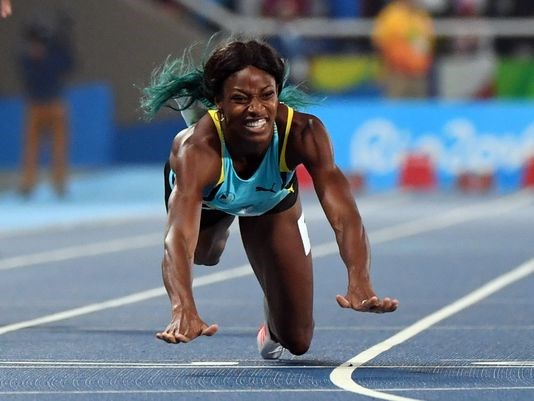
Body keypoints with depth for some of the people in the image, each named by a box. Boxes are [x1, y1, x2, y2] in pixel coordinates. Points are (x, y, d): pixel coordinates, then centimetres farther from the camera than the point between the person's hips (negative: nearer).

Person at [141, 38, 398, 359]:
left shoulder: (303, 133, -42)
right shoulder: (196, 150, -47)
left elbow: (344, 215, -51)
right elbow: (179, 238, -59)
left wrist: (359, 284, -70)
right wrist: (183, 311, -78)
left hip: (272, 199, 1)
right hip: (207, 198, -1)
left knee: (297, 340, 3)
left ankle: (273, 331, 41)